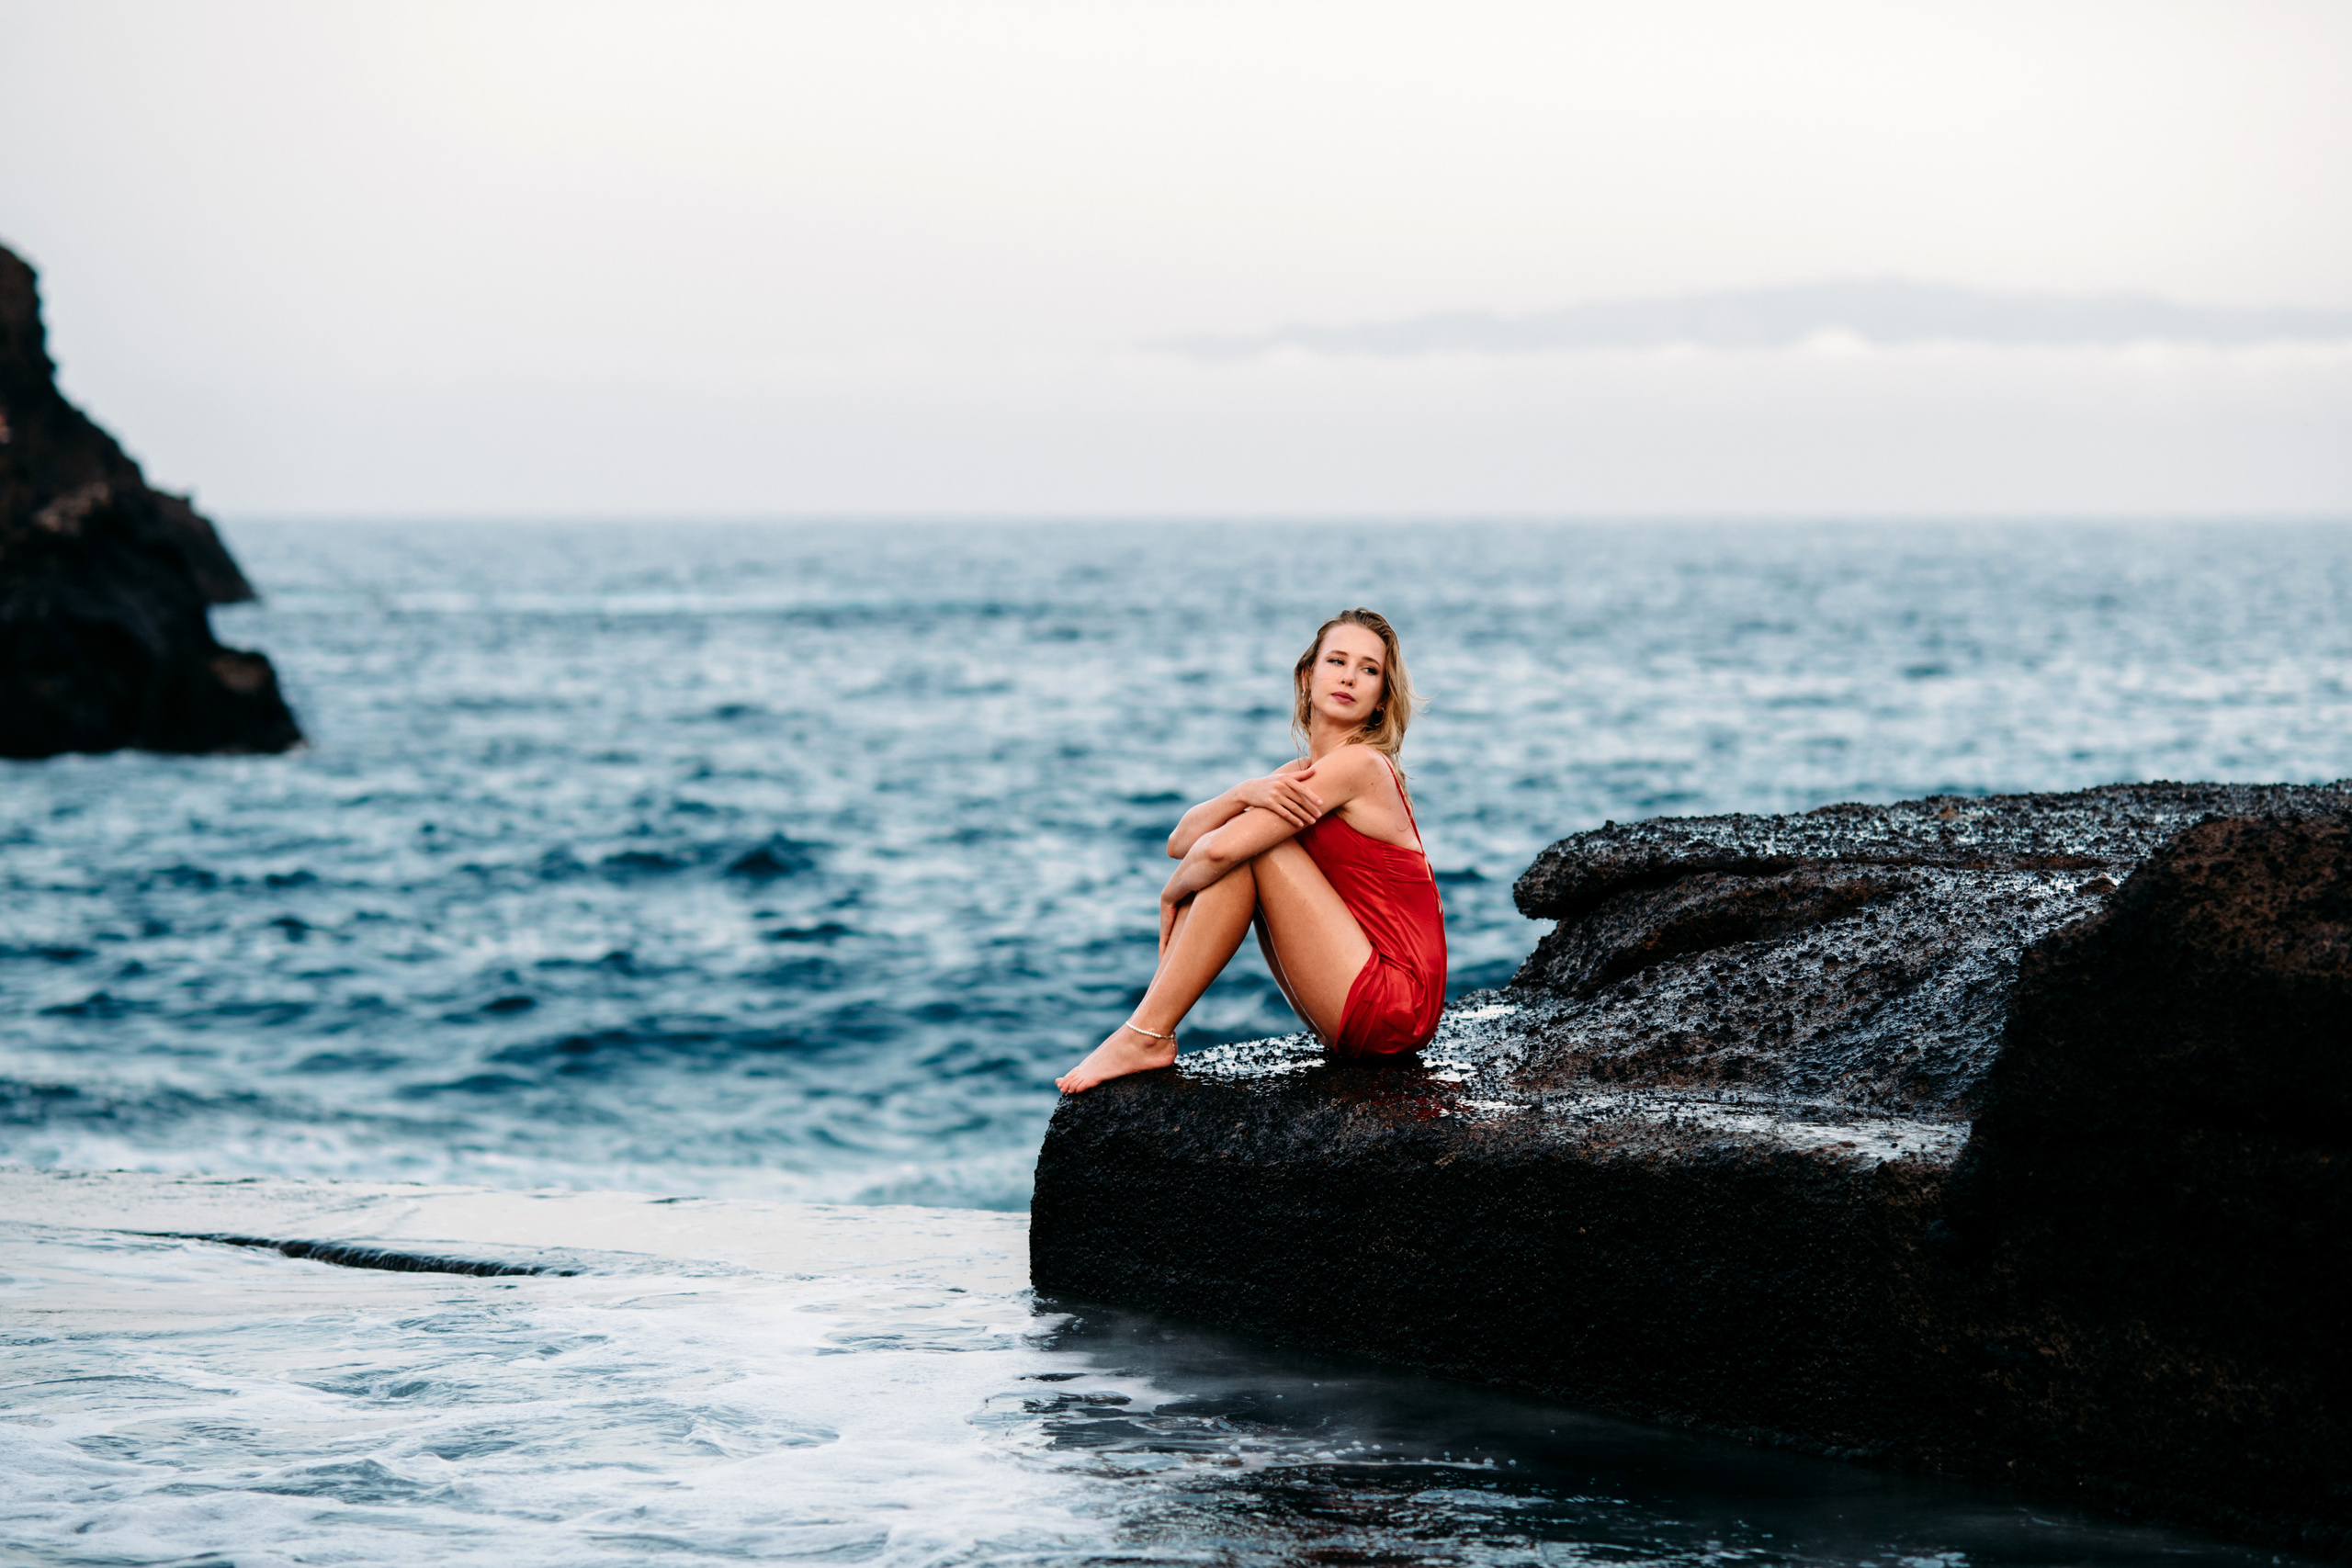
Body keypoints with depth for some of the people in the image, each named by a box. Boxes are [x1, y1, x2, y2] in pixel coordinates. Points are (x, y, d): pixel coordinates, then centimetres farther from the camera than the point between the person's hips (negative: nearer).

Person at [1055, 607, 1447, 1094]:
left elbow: (1219, 850, -19)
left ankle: (1147, 1035, -10)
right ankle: (1146, 1030, 0)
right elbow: (1181, 842, 5)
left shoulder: (1360, 764, -12)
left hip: (1396, 1007, -8)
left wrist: (1173, 894, 2)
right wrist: (1246, 792, -14)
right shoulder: (1299, 777, 15)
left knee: (1246, 849, -13)